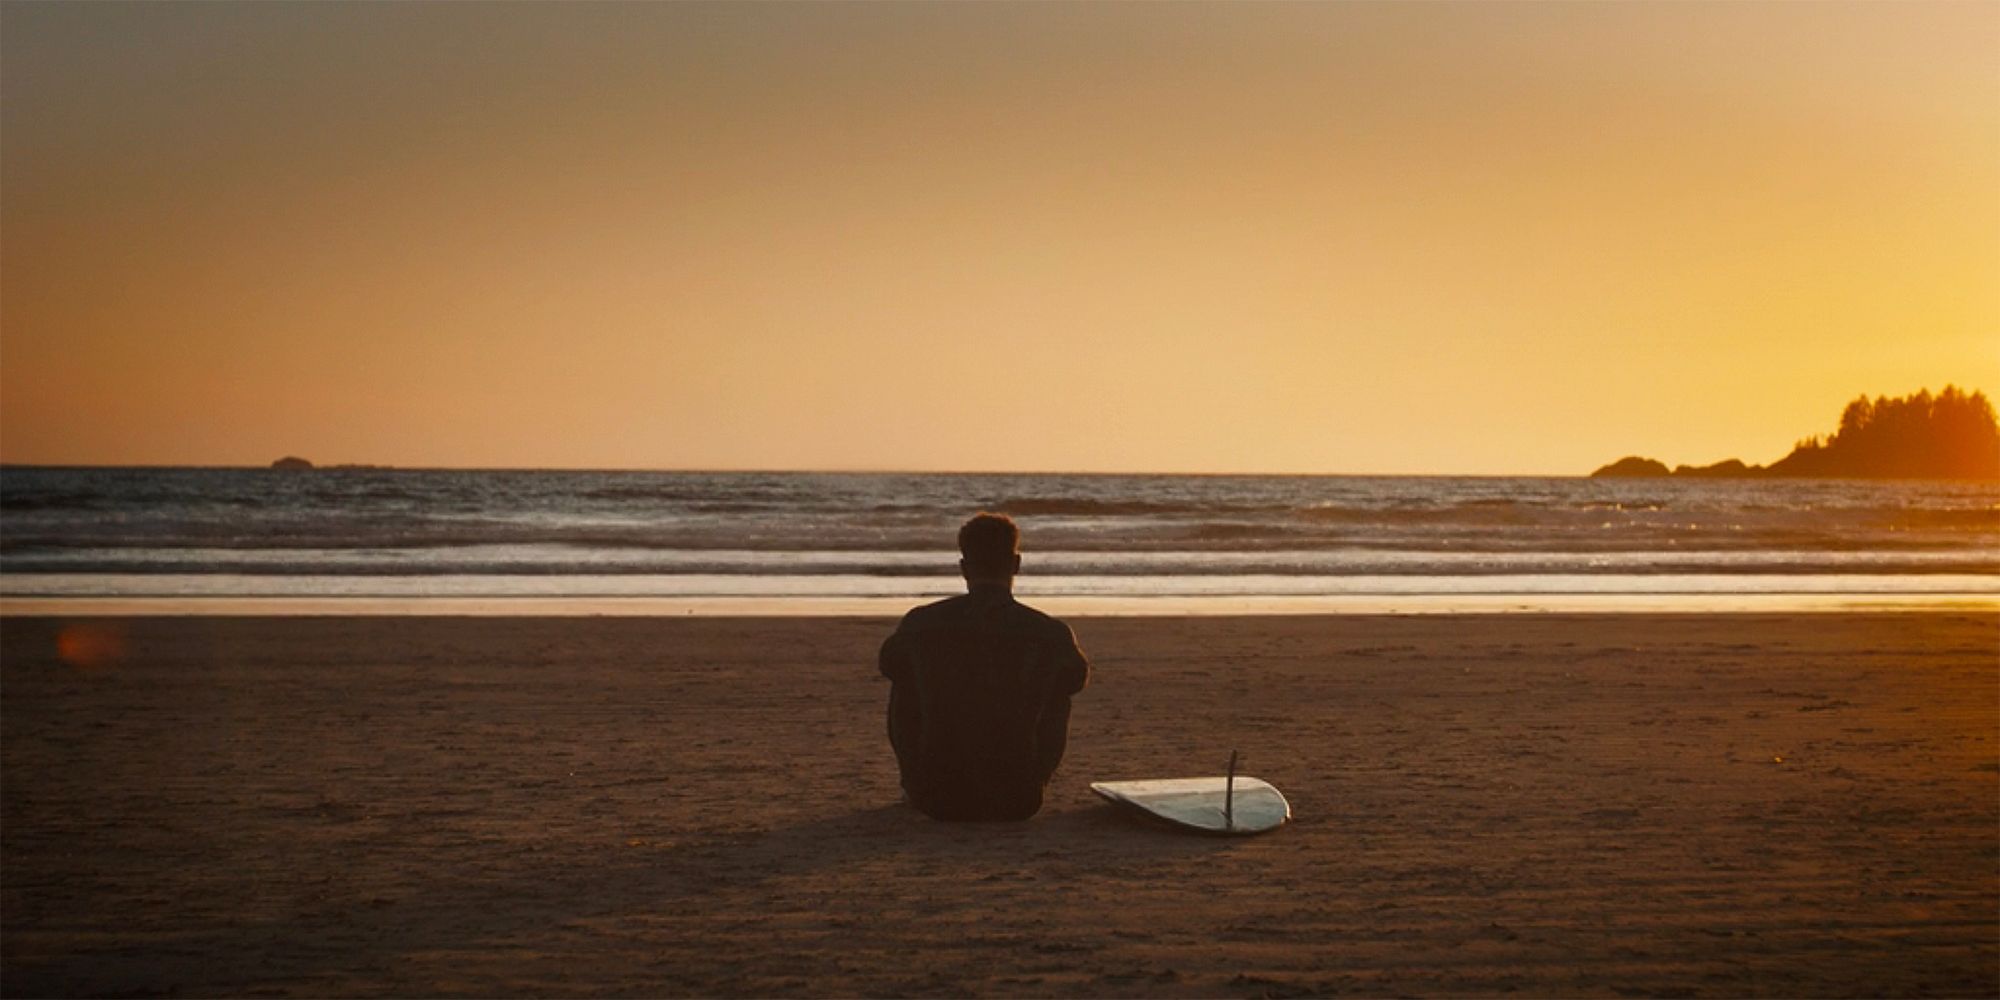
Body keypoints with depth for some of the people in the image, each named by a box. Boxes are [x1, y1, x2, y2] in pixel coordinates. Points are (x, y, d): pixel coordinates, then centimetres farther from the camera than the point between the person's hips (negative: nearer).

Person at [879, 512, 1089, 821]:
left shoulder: (921, 624, -8)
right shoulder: (1051, 633, -9)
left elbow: (888, 664, 15)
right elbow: (1078, 676, 14)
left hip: (936, 799, 0)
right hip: (1018, 802, 0)